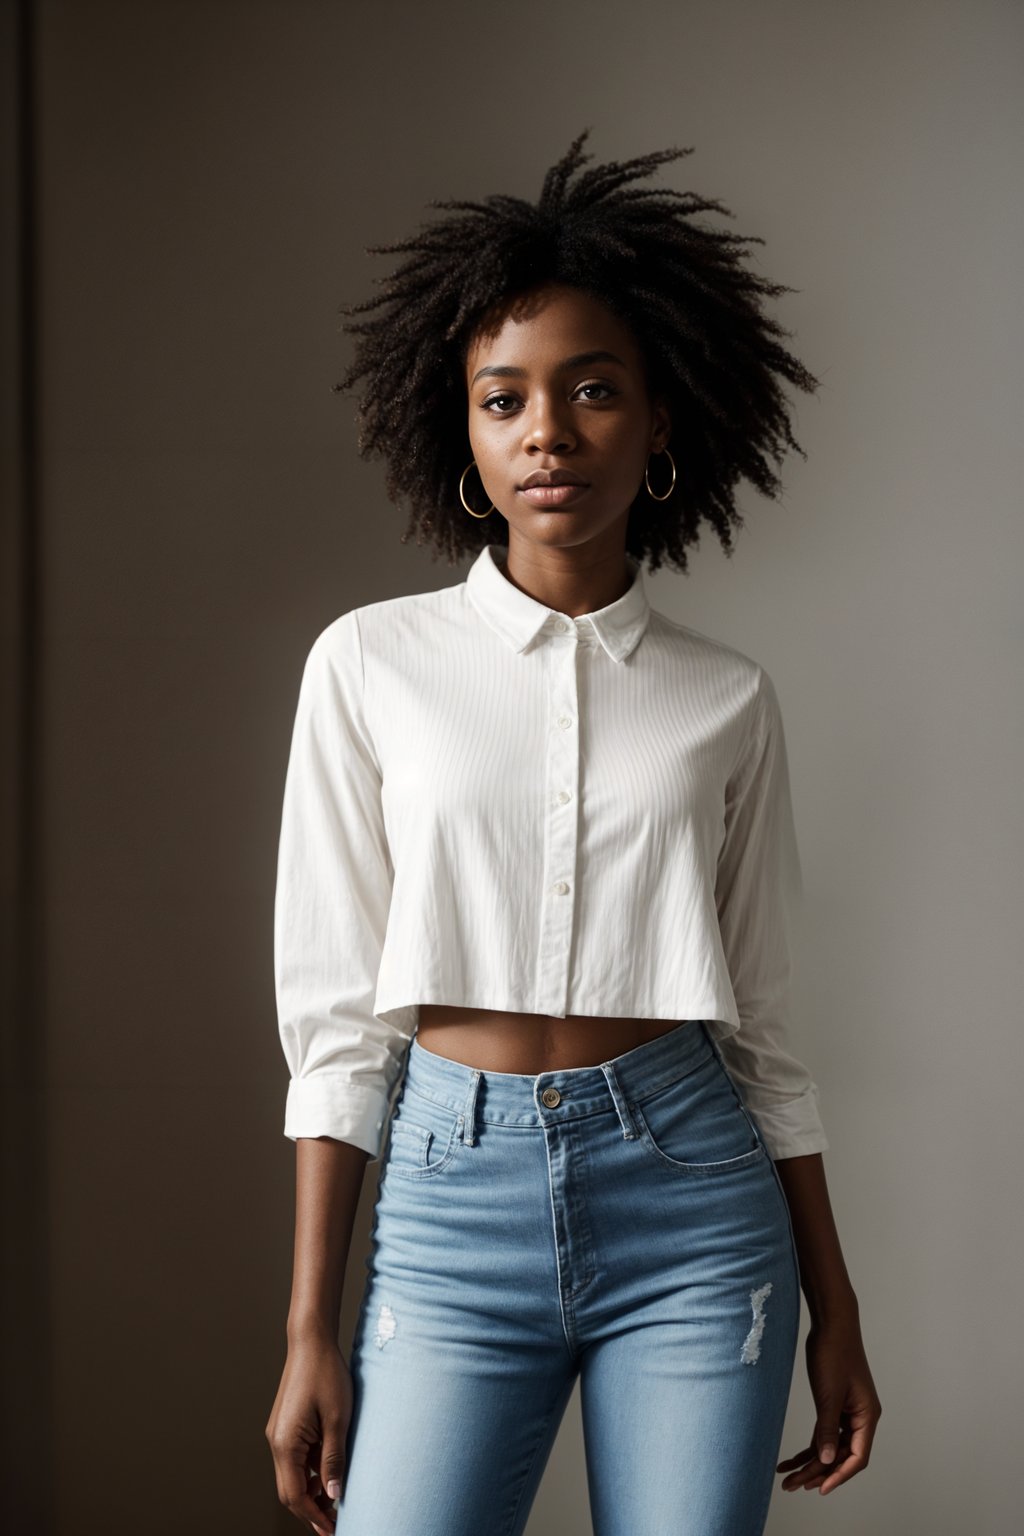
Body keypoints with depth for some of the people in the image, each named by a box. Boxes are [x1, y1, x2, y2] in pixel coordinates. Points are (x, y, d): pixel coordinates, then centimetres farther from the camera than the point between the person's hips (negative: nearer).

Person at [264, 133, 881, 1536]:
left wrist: (834, 1311, 10)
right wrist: (310, 1330, -1)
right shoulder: (371, 663, 1)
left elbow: (762, 1025, 10)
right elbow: (336, 1011, 1)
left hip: (692, 1204, 1)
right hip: (452, 1198, -1)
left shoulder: (726, 701, 5)